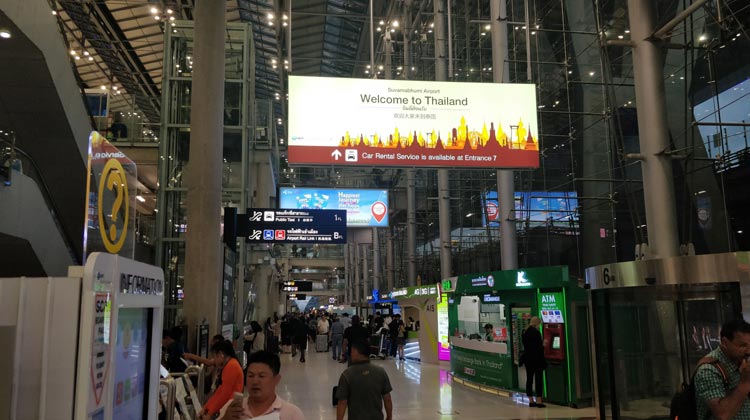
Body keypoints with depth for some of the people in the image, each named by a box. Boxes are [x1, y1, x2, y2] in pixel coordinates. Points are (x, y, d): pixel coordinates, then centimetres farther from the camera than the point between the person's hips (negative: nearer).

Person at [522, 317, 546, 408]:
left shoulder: (525, 333, 8)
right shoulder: (536, 333, -16)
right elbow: (539, 347, -18)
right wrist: (543, 345, 2)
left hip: (527, 358, 7)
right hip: (536, 359, -7)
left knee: (529, 379, 10)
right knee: (538, 379, 0)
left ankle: (531, 400, 14)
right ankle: (539, 400, 1)